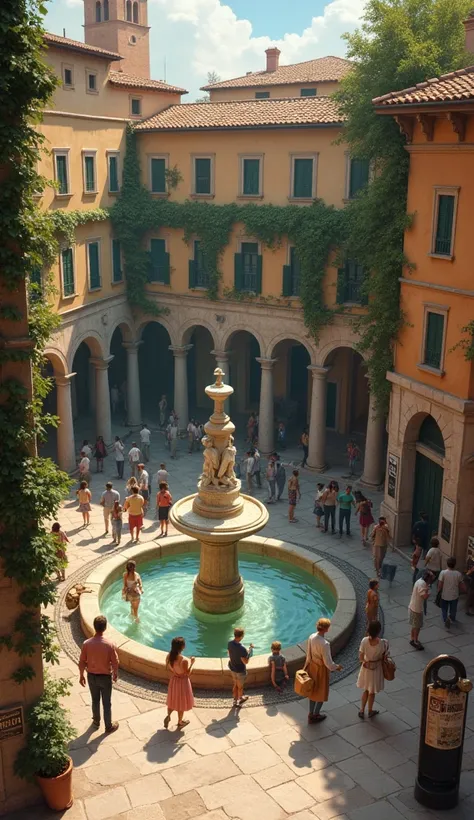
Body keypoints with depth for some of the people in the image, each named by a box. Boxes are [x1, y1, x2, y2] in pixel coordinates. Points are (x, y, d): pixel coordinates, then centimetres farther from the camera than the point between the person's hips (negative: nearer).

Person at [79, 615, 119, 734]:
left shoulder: (86, 644, -19)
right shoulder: (110, 644, -25)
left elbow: (82, 662, -8)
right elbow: (115, 663, -14)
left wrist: (81, 676, 8)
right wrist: (115, 674, 5)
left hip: (91, 676, 2)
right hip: (105, 677, -2)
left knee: (95, 700, 24)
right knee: (106, 703, 16)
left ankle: (96, 722, 43)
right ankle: (109, 726, 31)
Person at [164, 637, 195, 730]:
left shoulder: (169, 656, -17)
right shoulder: (184, 660, -35)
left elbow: (168, 668, -2)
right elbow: (187, 674, -22)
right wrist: (192, 663, -13)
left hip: (173, 680, 5)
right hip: (182, 682, -5)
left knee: (173, 700, 31)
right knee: (181, 702, 19)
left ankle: (168, 716, 30)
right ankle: (180, 722, 38)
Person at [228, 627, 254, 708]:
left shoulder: (230, 643, -14)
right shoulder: (241, 649, -37)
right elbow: (246, 662, -26)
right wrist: (250, 650, -20)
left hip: (233, 668, 7)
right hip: (240, 670, -6)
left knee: (235, 685, 28)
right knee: (240, 687, 20)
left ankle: (235, 700, 46)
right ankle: (239, 700, 43)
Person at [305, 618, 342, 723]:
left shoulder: (311, 637, -13)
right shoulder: (325, 644, -33)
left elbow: (308, 654, 1)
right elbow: (328, 662, -25)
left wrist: (308, 664, 17)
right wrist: (337, 667, -5)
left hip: (312, 666, 6)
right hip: (321, 669, -6)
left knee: (313, 690, 24)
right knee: (321, 693, 18)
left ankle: (311, 714, 39)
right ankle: (315, 715, 34)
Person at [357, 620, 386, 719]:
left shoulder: (364, 641, -24)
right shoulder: (383, 643, -27)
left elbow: (360, 658, -15)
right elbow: (383, 657, -12)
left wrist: (365, 661, 5)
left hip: (366, 668, 2)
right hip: (376, 668, -1)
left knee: (366, 690, 25)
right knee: (372, 692, 20)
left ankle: (361, 710, 31)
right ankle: (370, 711, 39)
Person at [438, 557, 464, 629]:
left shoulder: (443, 572, -20)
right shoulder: (458, 574, -14)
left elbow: (440, 585, -16)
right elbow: (461, 586, -5)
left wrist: (438, 592, 2)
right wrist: (459, 593, 14)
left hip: (444, 596, -1)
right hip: (454, 596, 1)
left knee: (444, 609, 20)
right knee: (453, 609, 23)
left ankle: (446, 619, 2)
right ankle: (452, 619, 5)